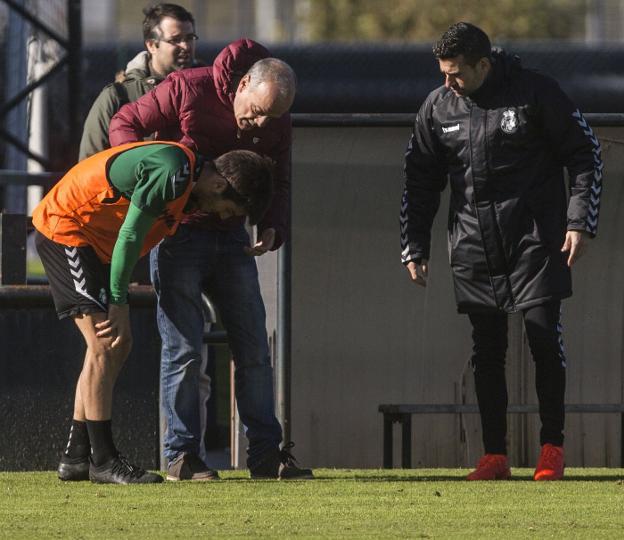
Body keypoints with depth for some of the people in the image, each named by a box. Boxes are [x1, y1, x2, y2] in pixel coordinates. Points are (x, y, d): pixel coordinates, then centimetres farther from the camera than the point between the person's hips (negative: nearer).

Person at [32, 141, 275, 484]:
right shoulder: (170, 174, -24)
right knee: (104, 344, -14)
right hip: (64, 228, -10)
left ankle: (76, 458, 12)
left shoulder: (187, 175, 7)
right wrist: (119, 304, -16)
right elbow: (129, 236, -22)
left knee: (116, 345, 8)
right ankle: (103, 461, -14)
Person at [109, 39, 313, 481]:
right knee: (184, 347, -8)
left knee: (254, 346, 4)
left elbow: (279, 182, 7)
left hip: (231, 236, 5)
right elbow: (125, 124, -8)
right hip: (178, 233, -5)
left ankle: (265, 454, 8)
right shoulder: (187, 89, -17)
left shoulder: (276, 123, -3)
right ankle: (181, 456, -2)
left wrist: (273, 228, -13)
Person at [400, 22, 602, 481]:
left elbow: (585, 154, 0)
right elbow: (421, 180, 13)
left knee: (545, 336, -8)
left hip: (536, 240, -3)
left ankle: (552, 447, 3)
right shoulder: (438, 108, 4)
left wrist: (580, 223, -8)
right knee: (487, 349, 1)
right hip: (474, 248, 3)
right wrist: (415, 248, 8)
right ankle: (495, 456, 5)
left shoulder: (536, 93, -7)